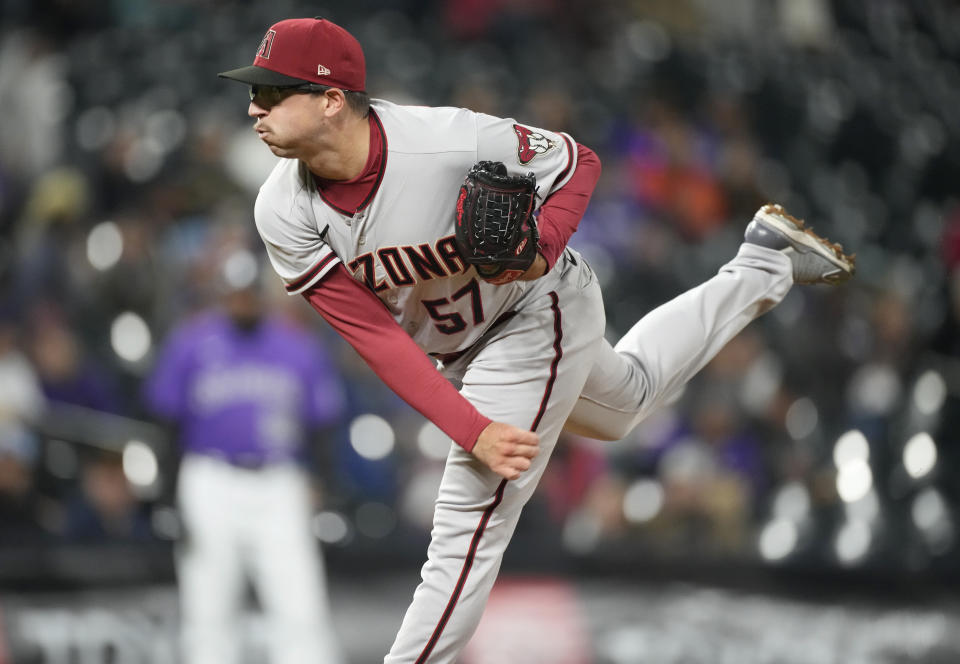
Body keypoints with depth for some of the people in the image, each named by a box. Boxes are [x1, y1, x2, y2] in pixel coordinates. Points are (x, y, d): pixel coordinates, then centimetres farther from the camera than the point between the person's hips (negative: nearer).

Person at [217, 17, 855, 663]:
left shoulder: (450, 141, -36)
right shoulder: (283, 213, -23)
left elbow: (579, 161, -17)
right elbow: (375, 337, -23)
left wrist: (541, 249, -35)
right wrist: (472, 431, -31)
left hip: (538, 313, -6)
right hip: (450, 351, 6)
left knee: (468, 524, -9)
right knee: (627, 403, 30)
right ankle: (765, 265, 45)